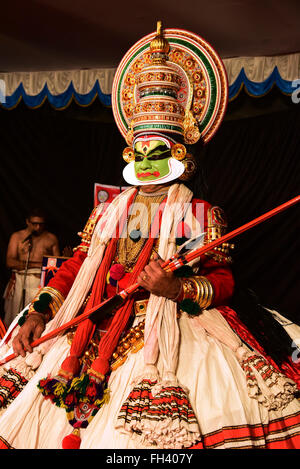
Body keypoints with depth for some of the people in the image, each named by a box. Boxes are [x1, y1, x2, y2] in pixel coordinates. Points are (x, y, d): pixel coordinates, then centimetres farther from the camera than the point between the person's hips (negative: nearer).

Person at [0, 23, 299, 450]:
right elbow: (77, 265, 16)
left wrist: (178, 288, -18)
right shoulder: (109, 211, 20)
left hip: (167, 328, -4)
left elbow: (223, 280, 2)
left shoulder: (203, 215, 8)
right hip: (92, 325, 4)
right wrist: (39, 313, 3)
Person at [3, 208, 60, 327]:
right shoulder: (17, 236, 12)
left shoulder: (51, 238, 14)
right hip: (20, 280, 0)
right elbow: (10, 262, 0)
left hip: (44, 280, 0)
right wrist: (37, 264, -11)